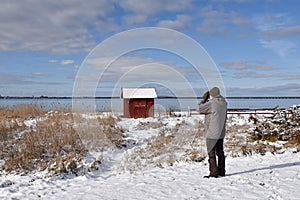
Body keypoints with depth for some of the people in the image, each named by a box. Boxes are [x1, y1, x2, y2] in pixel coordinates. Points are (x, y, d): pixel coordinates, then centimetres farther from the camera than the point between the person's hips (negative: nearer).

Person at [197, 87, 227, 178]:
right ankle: (221, 171, 22)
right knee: (220, 152, 14)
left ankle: (214, 173, -2)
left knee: (211, 153, -2)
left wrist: (203, 99, 1)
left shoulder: (211, 103, -17)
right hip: (221, 133, 8)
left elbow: (199, 109, -12)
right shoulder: (224, 103, 7)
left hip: (211, 133, -8)